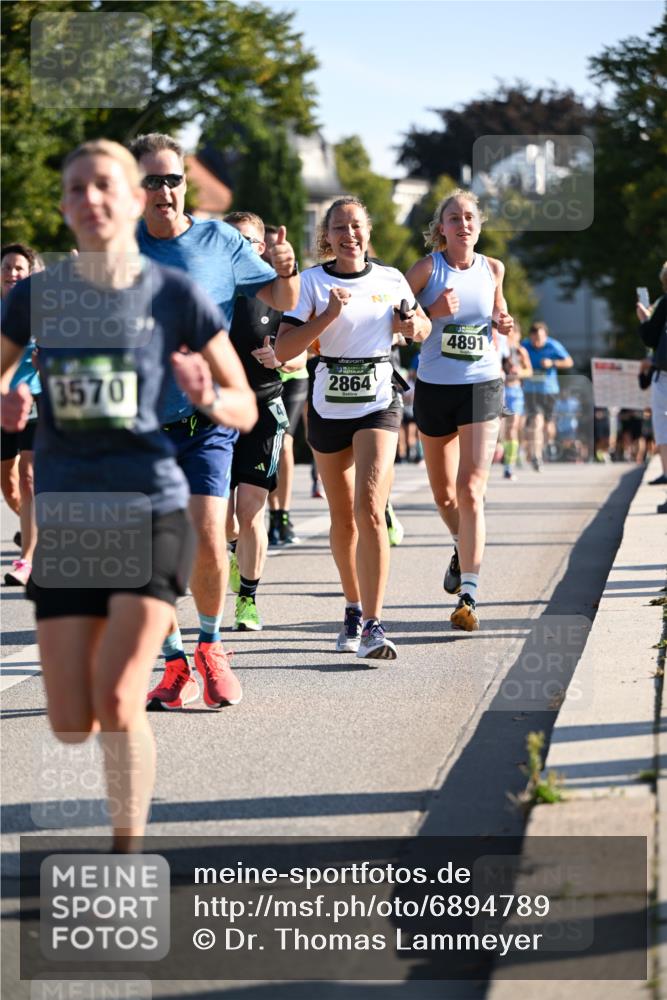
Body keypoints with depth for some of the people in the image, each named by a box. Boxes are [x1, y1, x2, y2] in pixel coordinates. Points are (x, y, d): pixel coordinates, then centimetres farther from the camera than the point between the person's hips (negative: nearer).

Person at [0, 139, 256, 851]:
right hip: (65, 520, 3)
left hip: (152, 510, -3)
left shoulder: (175, 295, -1)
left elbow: (246, 410, 5)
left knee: (116, 702, -16)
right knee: (71, 727, 2)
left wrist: (207, 398, -17)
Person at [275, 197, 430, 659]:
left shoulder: (390, 279, 2)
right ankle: (354, 610, 32)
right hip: (328, 408, 1)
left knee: (369, 509, -18)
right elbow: (283, 350, -12)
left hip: (379, 405, -1)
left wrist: (414, 325, -3)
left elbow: (422, 326, 20)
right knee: (342, 517, 12)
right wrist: (328, 316, -22)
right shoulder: (312, 282, -4)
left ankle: (373, 624, -21)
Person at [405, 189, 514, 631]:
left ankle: (469, 595, -17)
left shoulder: (493, 269, 3)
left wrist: (503, 323, -1)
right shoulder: (428, 268, -5)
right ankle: (462, 548, 47)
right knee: (443, 493, 15)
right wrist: (433, 312, -20)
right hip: (435, 387, 1)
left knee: (470, 490, -14)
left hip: (483, 386, -1)